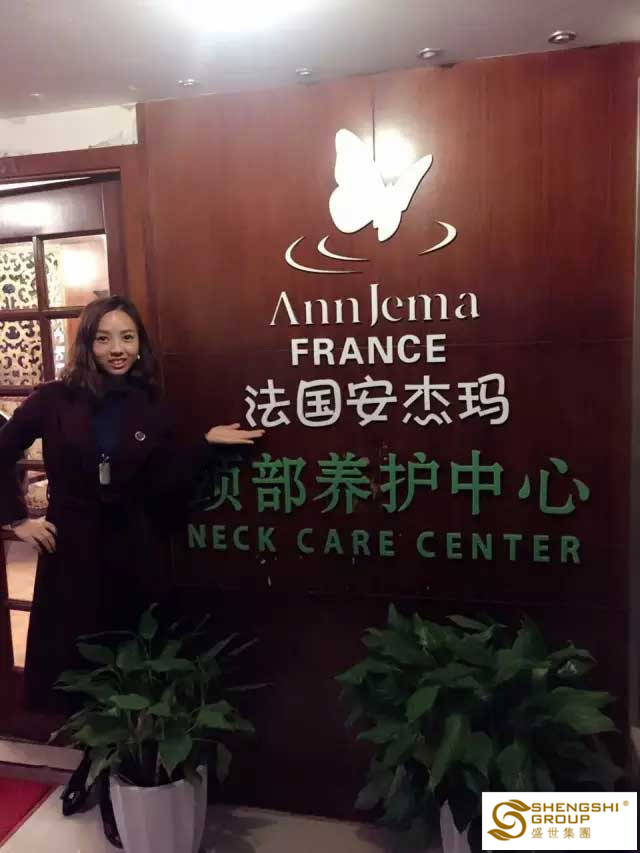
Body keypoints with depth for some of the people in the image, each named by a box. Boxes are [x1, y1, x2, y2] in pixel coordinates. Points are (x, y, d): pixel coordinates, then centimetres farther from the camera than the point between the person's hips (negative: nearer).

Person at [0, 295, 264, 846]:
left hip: (132, 558, 1)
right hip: (71, 554, 0)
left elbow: (163, 491, -5)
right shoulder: (55, 400, -4)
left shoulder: (152, 410, 0)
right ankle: (96, 772, 39)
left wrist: (208, 445, -11)